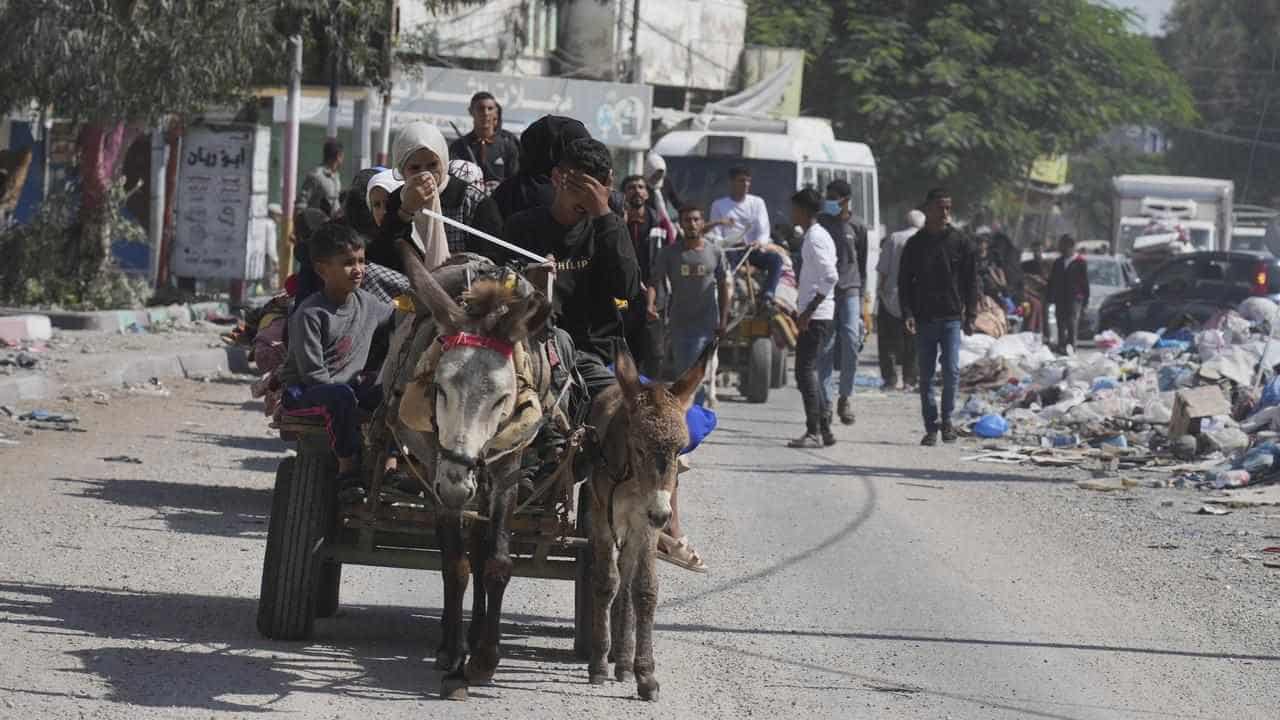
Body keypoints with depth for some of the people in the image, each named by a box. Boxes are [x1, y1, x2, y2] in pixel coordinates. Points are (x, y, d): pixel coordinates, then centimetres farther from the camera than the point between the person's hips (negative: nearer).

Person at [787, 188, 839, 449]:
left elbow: (830, 277, -23)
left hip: (815, 317, -10)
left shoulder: (815, 239, -14)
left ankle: (814, 432, -11)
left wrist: (808, 311, -22)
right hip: (818, 316, 10)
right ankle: (824, 429, 16)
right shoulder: (819, 236, 17)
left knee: (805, 371, -10)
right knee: (809, 371, 13)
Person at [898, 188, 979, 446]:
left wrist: (970, 314, -1)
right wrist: (907, 314, -7)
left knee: (951, 370, -10)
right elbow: (904, 282, 6)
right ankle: (931, 427, 10)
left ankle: (947, 418, 8)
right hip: (924, 319, 1)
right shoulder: (915, 244, 5)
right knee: (926, 376, 4)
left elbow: (971, 280, 6)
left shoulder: (959, 242, 4)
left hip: (952, 318, -1)